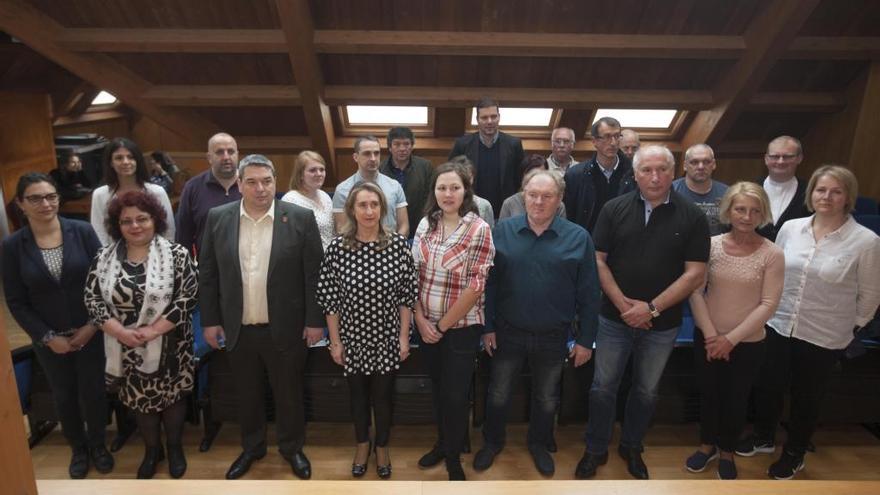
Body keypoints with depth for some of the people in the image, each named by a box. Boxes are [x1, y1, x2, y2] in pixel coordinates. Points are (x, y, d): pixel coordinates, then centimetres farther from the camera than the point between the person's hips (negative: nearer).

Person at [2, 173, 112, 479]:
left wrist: (93, 324, -11)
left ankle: (98, 444, 36)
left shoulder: (82, 231, -10)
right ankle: (78, 448, 41)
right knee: (64, 397, 17)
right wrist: (47, 337, -8)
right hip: (50, 340, 1)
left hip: (90, 333, -1)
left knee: (93, 392, 10)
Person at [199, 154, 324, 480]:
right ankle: (251, 447, 41)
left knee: (289, 394, 14)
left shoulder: (300, 218, -9)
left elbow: (314, 273, -6)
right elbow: (207, 274, 4)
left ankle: (292, 448, 36)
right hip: (237, 329, 2)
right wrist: (209, 320, 3)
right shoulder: (218, 218, -2)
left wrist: (315, 320, -6)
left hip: (285, 328, -2)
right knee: (247, 395, 19)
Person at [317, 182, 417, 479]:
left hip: (387, 338, 0)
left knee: (383, 396, 15)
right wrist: (335, 341, -4)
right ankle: (362, 444, 44)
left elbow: (407, 295, -6)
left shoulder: (398, 244, -12)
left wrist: (404, 337, -5)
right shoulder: (337, 247, -12)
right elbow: (329, 299, -6)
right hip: (352, 338, 1)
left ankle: (382, 447, 40)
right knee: (358, 395, 19)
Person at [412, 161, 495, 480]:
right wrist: (420, 319, -6)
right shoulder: (426, 224, 0)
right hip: (427, 325, 4)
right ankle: (442, 442, 42)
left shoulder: (479, 230, -15)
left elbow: (475, 287, -17)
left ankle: (454, 457, 30)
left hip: (462, 326, -4)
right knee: (437, 388, 19)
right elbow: (413, 274, 2)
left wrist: (443, 325, -12)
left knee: (456, 394, 7)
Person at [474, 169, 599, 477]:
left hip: (553, 338, 0)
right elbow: (489, 283, -3)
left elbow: (589, 294, -5)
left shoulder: (578, 238, -9)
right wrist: (488, 327, -3)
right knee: (499, 395, 17)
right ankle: (492, 441, 42)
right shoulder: (503, 231, -7)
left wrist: (586, 340, -4)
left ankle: (539, 444, 45)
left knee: (546, 399, 20)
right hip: (508, 333, 0)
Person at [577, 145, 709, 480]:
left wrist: (652, 308, -15)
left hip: (663, 324, 1)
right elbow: (598, 260, -4)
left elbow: (695, 274, -8)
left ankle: (632, 448, 39)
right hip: (615, 318, 0)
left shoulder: (692, 217, -5)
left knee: (647, 391, 17)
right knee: (603, 388, 10)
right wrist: (623, 303, -13)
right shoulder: (614, 209, -4)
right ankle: (596, 450, 30)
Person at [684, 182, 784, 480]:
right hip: (707, 337, 2)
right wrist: (711, 335, -12)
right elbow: (695, 292, -6)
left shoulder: (772, 254, -12)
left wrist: (731, 338, -14)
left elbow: (768, 304, -12)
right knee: (708, 393, 17)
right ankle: (707, 445, 40)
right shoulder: (711, 245, -7)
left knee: (736, 399, 14)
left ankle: (727, 452, 38)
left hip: (748, 342, -1)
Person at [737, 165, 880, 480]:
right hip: (777, 326, 3)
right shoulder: (790, 228, -3)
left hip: (824, 338, -3)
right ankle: (763, 438, 43)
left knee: (806, 397, 15)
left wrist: (850, 328, 3)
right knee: (768, 387, 16)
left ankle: (794, 454, 39)